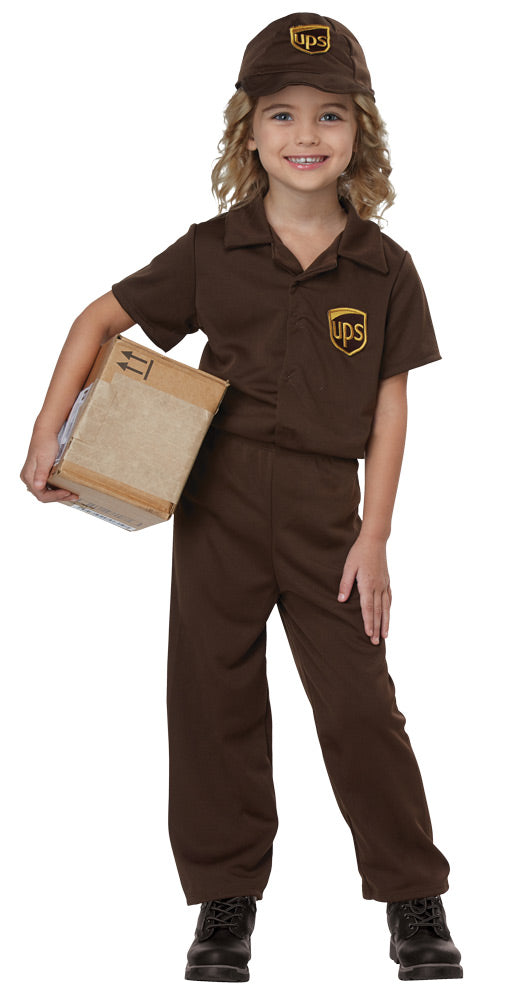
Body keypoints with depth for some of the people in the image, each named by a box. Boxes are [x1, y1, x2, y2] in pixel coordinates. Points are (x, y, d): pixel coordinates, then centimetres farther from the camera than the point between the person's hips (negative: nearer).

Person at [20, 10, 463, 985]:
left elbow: (391, 404, 1)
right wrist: (48, 429, -4)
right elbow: (101, 318, 7)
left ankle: (415, 901, 13)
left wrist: (373, 537, -3)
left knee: (359, 701, -1)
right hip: (218, 498, 1)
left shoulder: (384, 270, -1)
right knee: (213, 695, 6)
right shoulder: (212, 252, -1)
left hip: (326, 507, -1)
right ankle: (226, 902, 19)